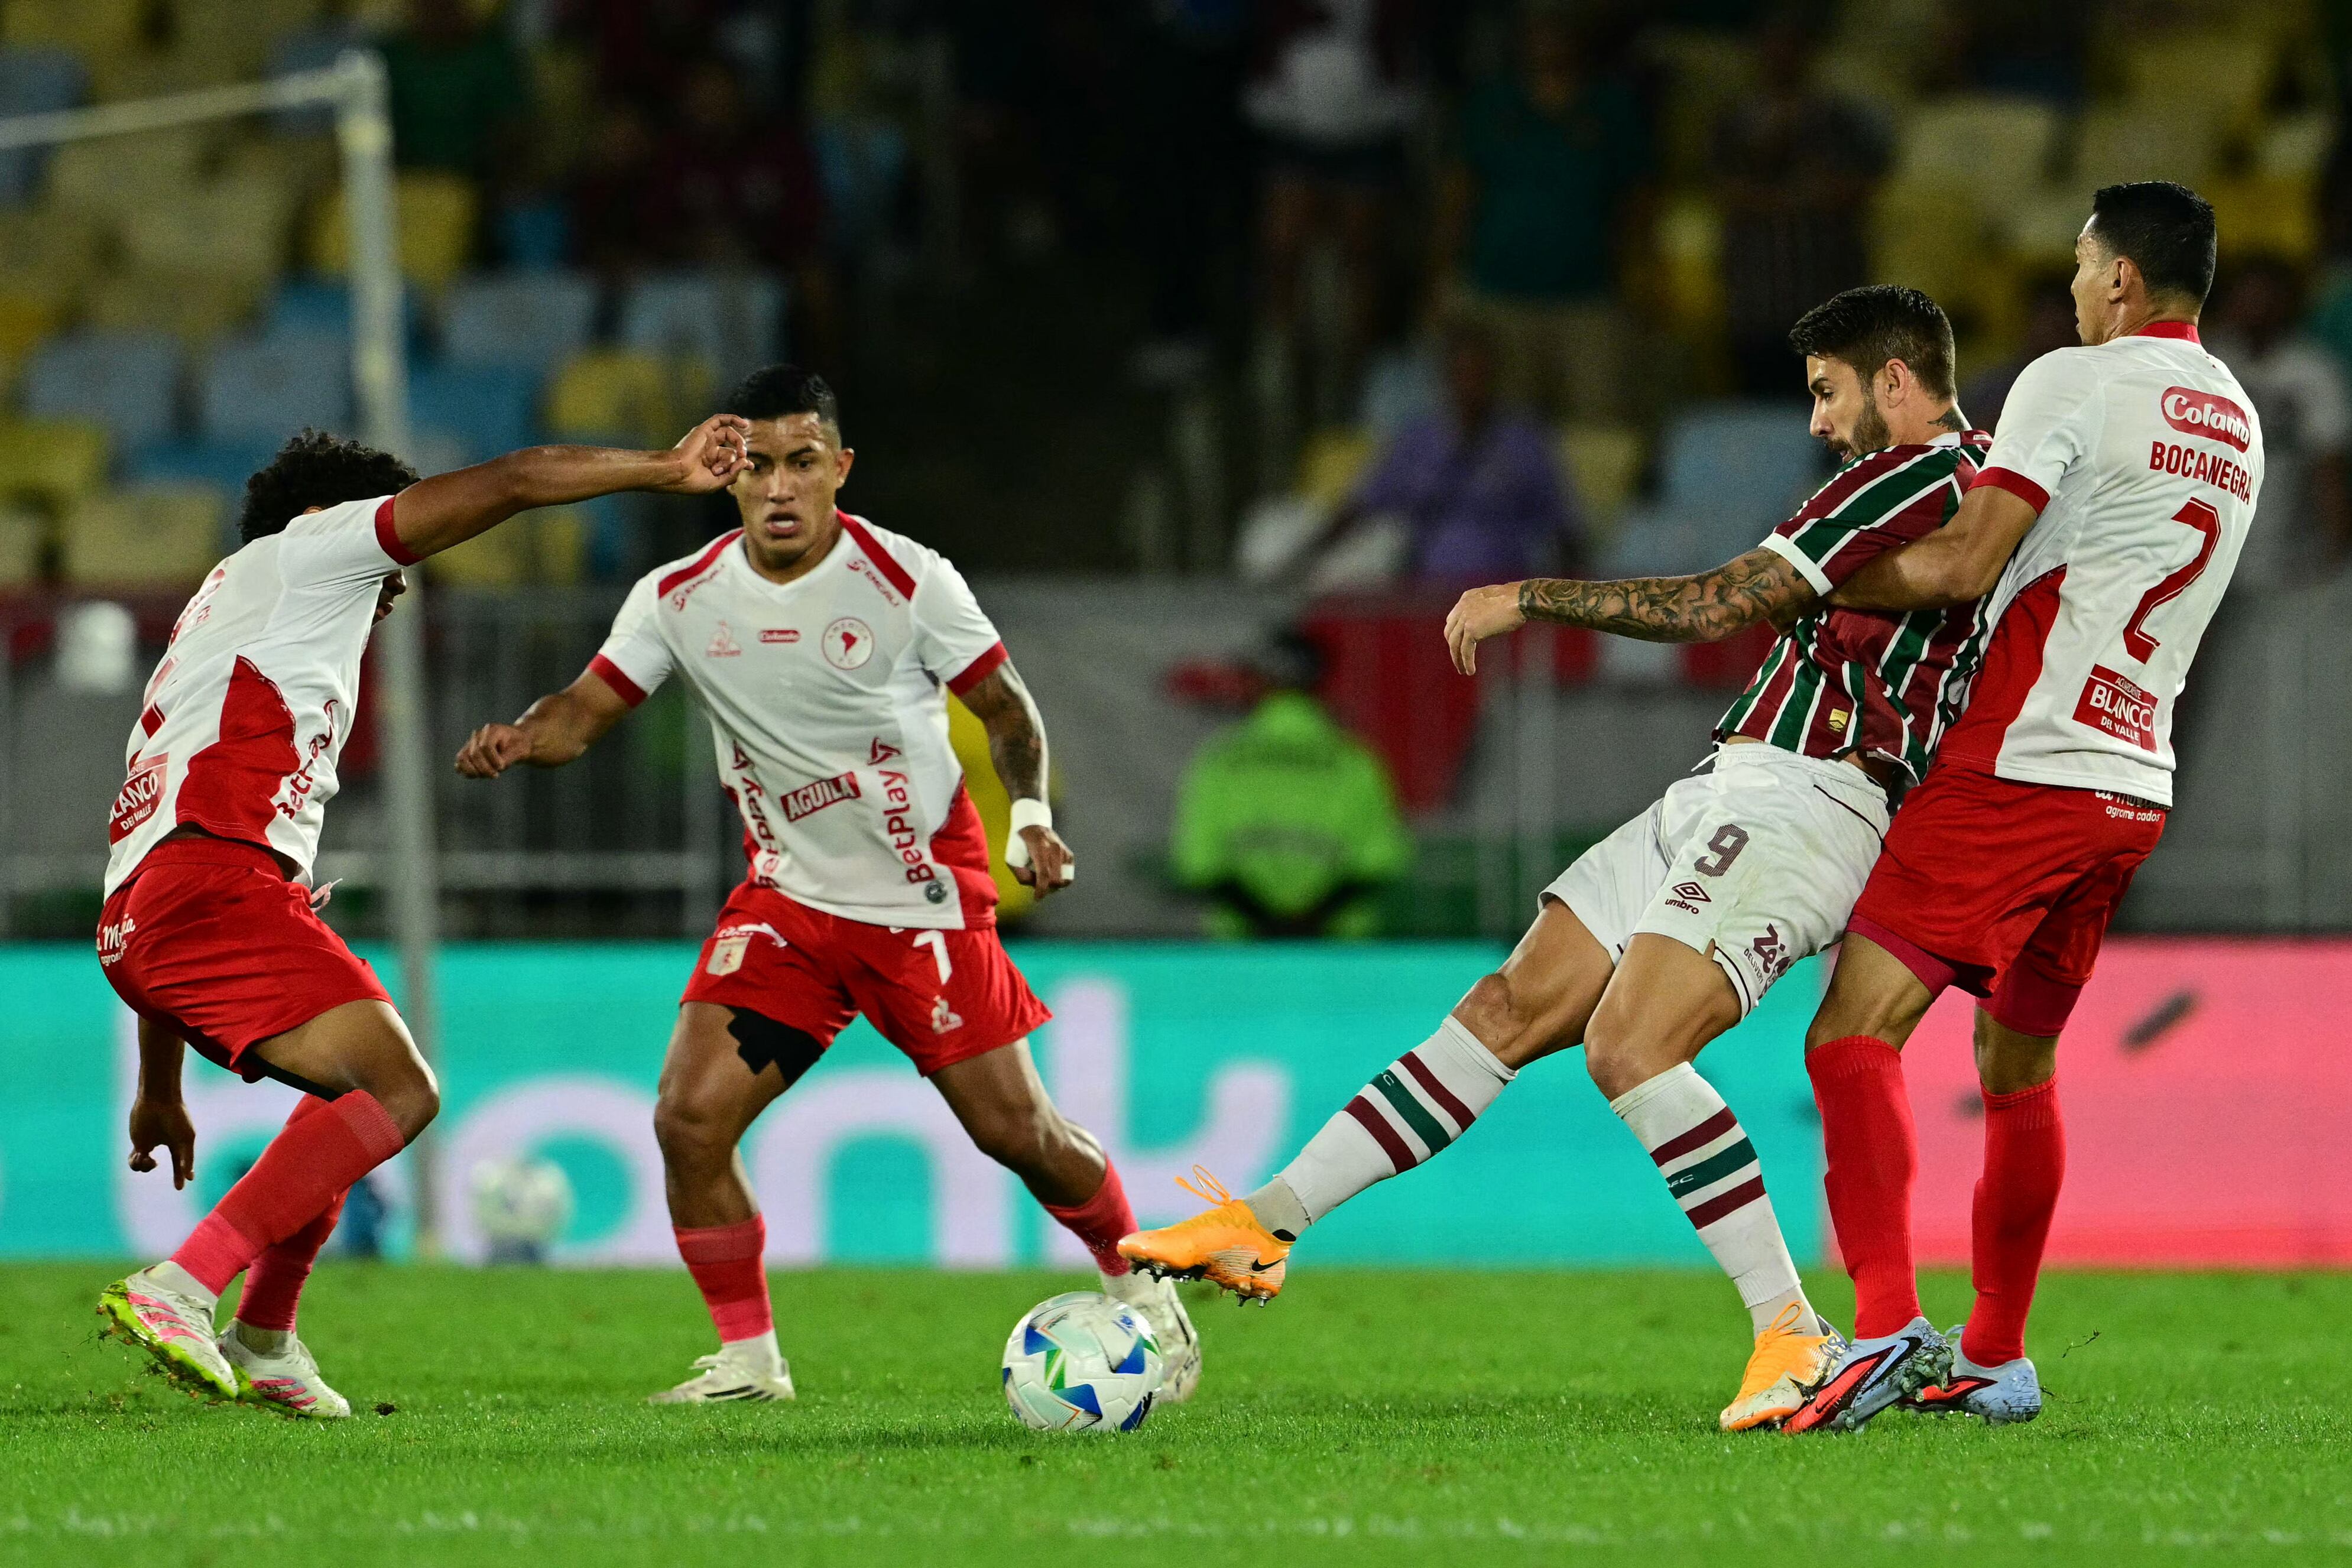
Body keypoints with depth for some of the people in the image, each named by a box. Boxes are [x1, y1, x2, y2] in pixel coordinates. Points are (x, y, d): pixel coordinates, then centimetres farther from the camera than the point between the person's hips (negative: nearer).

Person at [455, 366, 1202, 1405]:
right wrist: (520, 739, -26)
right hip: (787, 901, 3)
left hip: (928, 902, -3)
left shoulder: (906, 581, -11)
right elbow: (587, 708, -3)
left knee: (1013, 1127, -2)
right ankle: (747, 1358, 2)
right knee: (689, 1119, -12)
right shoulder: (680, 599, -3)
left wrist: (1029, 816, -18)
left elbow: (1009, 713, -1)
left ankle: (1141, 1290, 25)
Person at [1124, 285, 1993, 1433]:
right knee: (1511, 1010, 7)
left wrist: (1530, 597, -5)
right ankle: (1264, 1226, 8)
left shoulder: (1919, 478, -11)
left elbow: (1717, 608, -13)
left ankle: (1794, 1335, -23)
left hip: (1795, 806, -10)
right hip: (1727, 799, 10)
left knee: (1630, 1046, -26)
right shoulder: (1977, 483, 19)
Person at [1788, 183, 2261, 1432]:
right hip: (2134, 784, 8)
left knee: (1856, 1033, -14)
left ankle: (1886, 1323, -29)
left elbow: (1966, 565, -14)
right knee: (2020, 1066, 20)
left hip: (2022, 767, -8)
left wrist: (1826, 581, 0)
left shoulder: (2076, 383, -8)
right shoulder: (2236, 422, 17)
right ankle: (1995, 1360, 25)